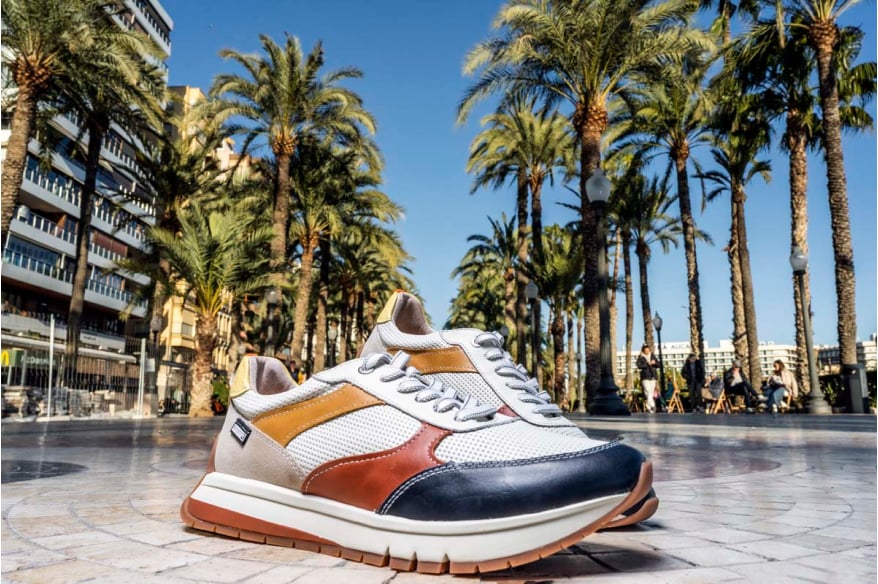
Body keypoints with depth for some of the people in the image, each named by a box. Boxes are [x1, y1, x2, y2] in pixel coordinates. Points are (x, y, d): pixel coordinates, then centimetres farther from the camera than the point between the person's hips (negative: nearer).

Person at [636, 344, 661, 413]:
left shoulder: (652, 356, 12)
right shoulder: (640, 357, -1)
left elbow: (658, 364, 13)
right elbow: (639, 366, -13)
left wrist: (654, 363, -8)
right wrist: (648, 364, -19)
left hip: (652, 377, 4)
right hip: (645, 377, -4)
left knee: (652, 392, 4)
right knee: (648, 392, -16)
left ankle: (648, 407, 12)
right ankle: (652, 406, -21)